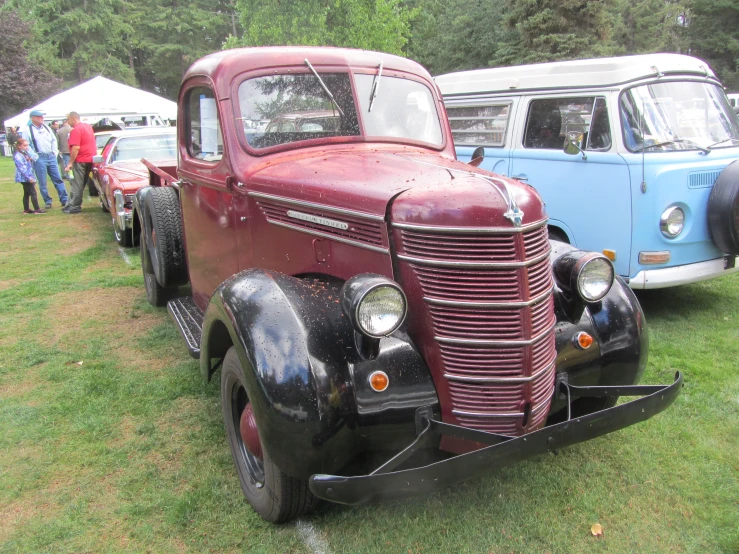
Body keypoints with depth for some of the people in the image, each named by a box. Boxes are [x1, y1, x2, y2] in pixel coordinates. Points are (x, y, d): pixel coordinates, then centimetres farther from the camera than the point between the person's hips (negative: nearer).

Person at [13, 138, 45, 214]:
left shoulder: (26, 153, 14)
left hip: (29, 177, 10)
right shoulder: (18, 156, -15)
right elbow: (22, 168, -21)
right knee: (33, 193, -11)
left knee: (27, 193, 14)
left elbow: (31, 165, 22)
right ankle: (37, 209, -12)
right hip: (24, 178, -10)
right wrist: (29, 178, -24)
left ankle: (26, 209, 21)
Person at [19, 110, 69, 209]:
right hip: (39, 159, -4)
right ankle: (48, 201, 10)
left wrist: (55, 152, 8)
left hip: (51, 156, 4)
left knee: (58, 179, 4)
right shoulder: (27, 130, -3)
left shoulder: (46, 127, 12)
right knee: (42, 183, 1)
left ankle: (64, 200, 6)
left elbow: (54, 140, 18)